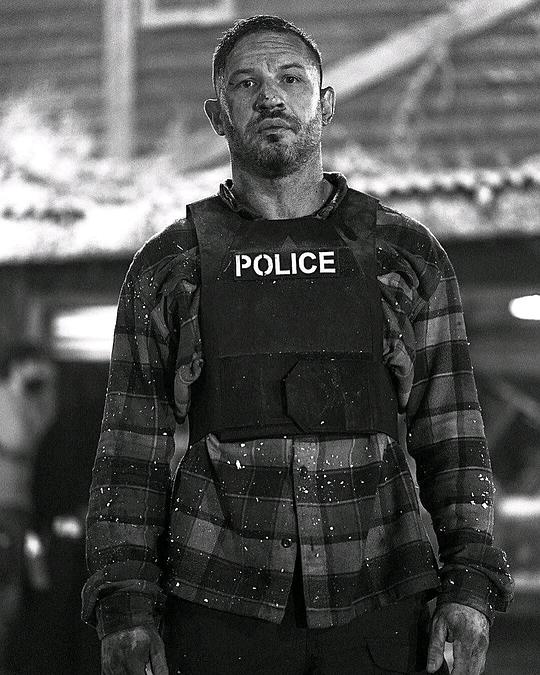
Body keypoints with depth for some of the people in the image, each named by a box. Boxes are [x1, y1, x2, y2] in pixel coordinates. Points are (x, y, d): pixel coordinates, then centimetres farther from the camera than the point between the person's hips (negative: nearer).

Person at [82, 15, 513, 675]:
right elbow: (129, 452, 6)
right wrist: (124, 609, -3)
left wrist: (472, 588, -4)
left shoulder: (407, 254, 8)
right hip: (220, 615, 0)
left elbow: (450, 435, 7)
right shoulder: (165, 268, 7)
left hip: (380, 617, 0)